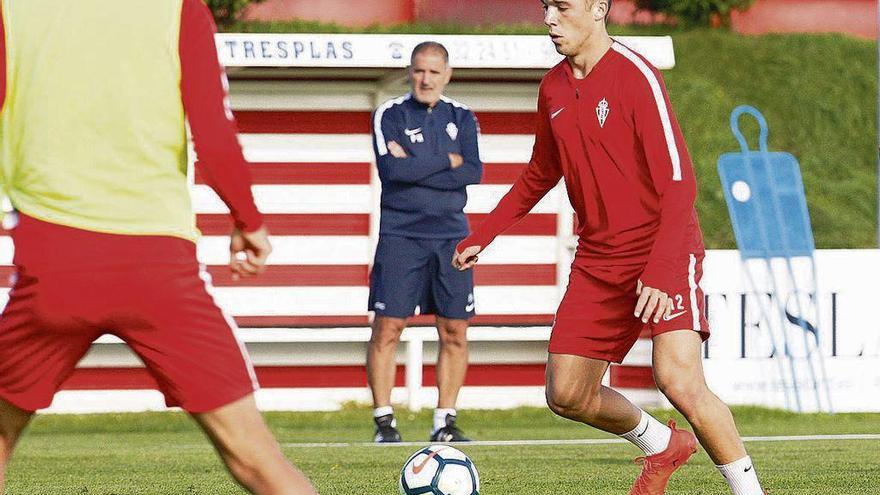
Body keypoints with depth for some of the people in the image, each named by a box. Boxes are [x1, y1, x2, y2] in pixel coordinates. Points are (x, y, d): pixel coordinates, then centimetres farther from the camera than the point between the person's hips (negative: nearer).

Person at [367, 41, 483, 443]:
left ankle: (445, 422, 8)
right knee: (387, 328, -8)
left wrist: (414, 168, -11)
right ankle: (384, 421, -1)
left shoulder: (461, 118, 10)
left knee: (455, 331, 1)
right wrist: (446, 161, -7)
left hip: (451, 236, 3)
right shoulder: (389, 114, 1)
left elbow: (474, 172, -6)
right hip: (400, 234, -3)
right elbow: (390, 169, -15)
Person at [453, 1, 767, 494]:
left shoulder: (636, 76, -15)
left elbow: (679, 182, -19)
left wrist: (659, 273, -27)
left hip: (663, 249, -7)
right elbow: (540, 175, 25)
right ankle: (662, 446, 31)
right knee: (566, 395, 5)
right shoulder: (554, 89, 8)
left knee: (678, 378, -25)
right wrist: (482, 236, 21)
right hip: (598, 259, 7)